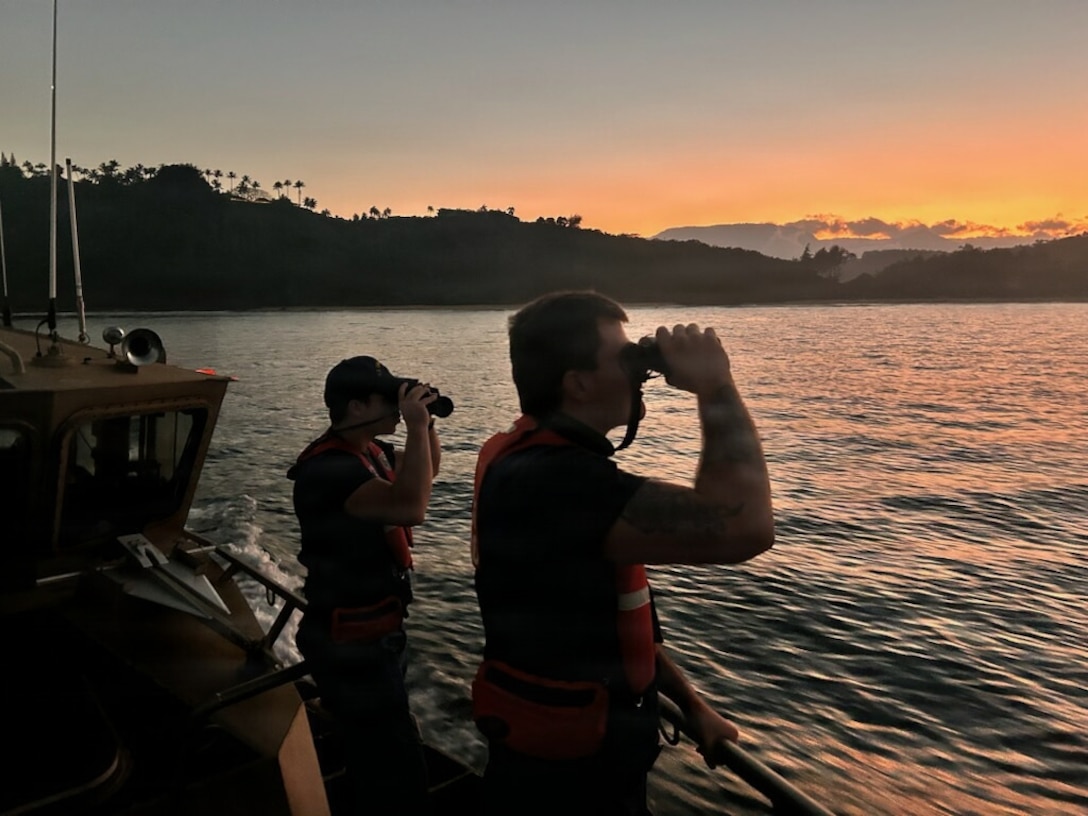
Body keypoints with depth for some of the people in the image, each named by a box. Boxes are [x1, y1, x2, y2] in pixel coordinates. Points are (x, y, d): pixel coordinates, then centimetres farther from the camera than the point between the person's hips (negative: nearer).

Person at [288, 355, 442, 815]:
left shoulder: (368, 450, 3)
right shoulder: (328, 469, -27)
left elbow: (427, 471, 18)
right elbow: (410, 507, -39)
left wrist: (427, 422, 0)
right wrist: (415, 423, -31)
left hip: (378, 631, 10)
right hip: (352, 644, -10)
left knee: (375, 755, 27)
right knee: (400, 770, -6)